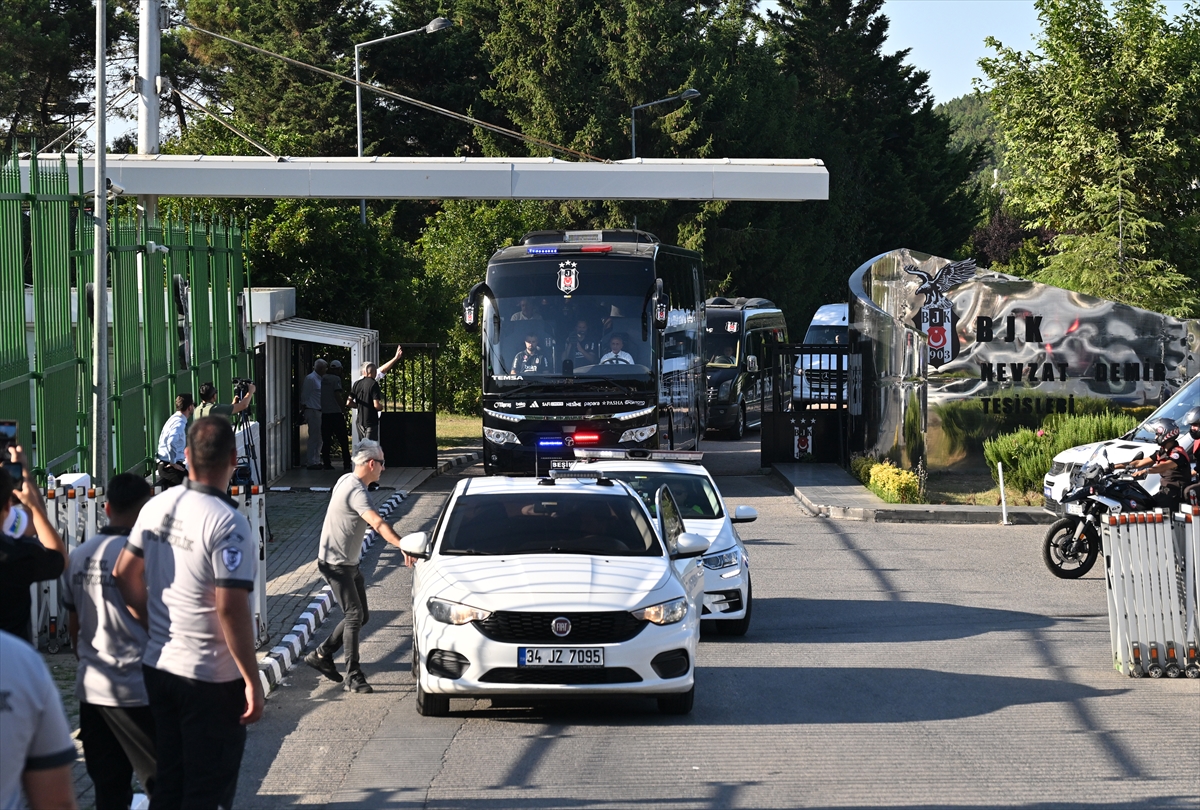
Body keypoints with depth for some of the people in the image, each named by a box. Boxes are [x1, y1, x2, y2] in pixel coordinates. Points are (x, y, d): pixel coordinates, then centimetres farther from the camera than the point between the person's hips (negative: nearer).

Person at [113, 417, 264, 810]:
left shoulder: (157, 508, 1)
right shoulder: (227, 524, -20)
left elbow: (124, 573, 10)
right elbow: (231, 608, -23)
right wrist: (252, 680, -17)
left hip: (158, 667, 7)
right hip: (212, 676, -7)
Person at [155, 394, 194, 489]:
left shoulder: (174, 420, 14)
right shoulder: (179, 423, -18)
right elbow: (172, 443, -34)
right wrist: (173, 463, -23)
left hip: (164, 465, 10)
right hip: (170, 466, -10)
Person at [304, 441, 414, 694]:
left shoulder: (348, 481, 9)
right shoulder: (355, 491, -24)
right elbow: (378, 523, -38)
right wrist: (403, 546, -48)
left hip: (350, 563, 10)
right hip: (336, 565, -10)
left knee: (361, 616, 12)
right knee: (354, 616, -12)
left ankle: (321, 655, 22)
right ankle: (353, 677, -11)